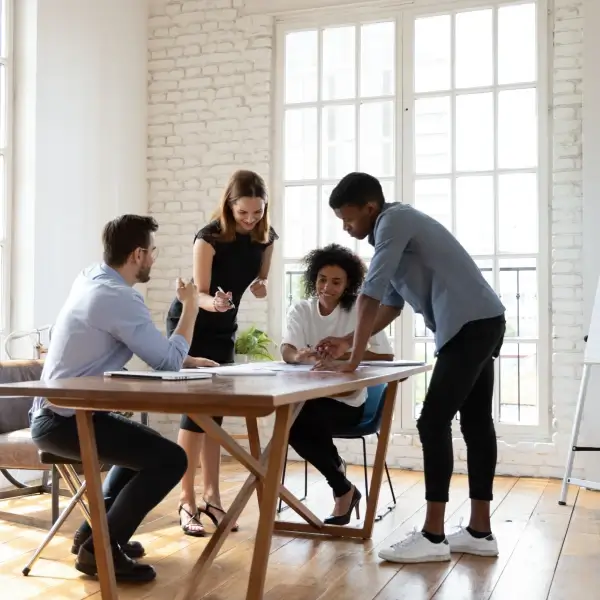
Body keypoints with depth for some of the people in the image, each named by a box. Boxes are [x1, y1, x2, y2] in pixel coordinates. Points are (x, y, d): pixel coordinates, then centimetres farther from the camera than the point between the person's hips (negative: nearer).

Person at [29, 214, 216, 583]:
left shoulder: (92, 279, 7)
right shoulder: (119, 298, -22)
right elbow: (169, 363, -19)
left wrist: (189, 361, 8)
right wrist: (191, 307, -7)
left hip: (57, 413, 10)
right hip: (67, 420, -10)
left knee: (147, 446, 27)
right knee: (170, 459, -15)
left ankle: (95, 531, 27)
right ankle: (100, 548, -3)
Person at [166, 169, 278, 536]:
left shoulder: (266, 237, -7)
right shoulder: (209, 237, -24)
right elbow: (200, 294, -25)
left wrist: (261, 286, -15)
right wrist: (214, 302, -47)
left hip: (224, 328, 6)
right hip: (190, 325, -5)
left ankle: (212, 497, 13)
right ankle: (188, 502, -6)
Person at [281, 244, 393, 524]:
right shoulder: (300, 310, 2)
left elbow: (386, 356, -12)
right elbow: (286, 351, -16)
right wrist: (299, 356, -41)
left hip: (346, 401, -3)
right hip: (310, 398, 4)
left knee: (300, 418, -31)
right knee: (288, 418, -29)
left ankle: (343, 489, -5)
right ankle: (343, 488, -5)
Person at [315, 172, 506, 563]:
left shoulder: (394, 221, -11)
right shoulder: (396, 229, 19)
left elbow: (370, 295, -16)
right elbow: (391, 304, 22)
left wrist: (355, 359, -14)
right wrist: (348, 342, 17)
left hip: (470, 325, -10)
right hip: (481, 324, 10)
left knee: (434, 422, -9)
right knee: (476, 423, 10)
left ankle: (433, 537, -5)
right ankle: (480, 532, 16)